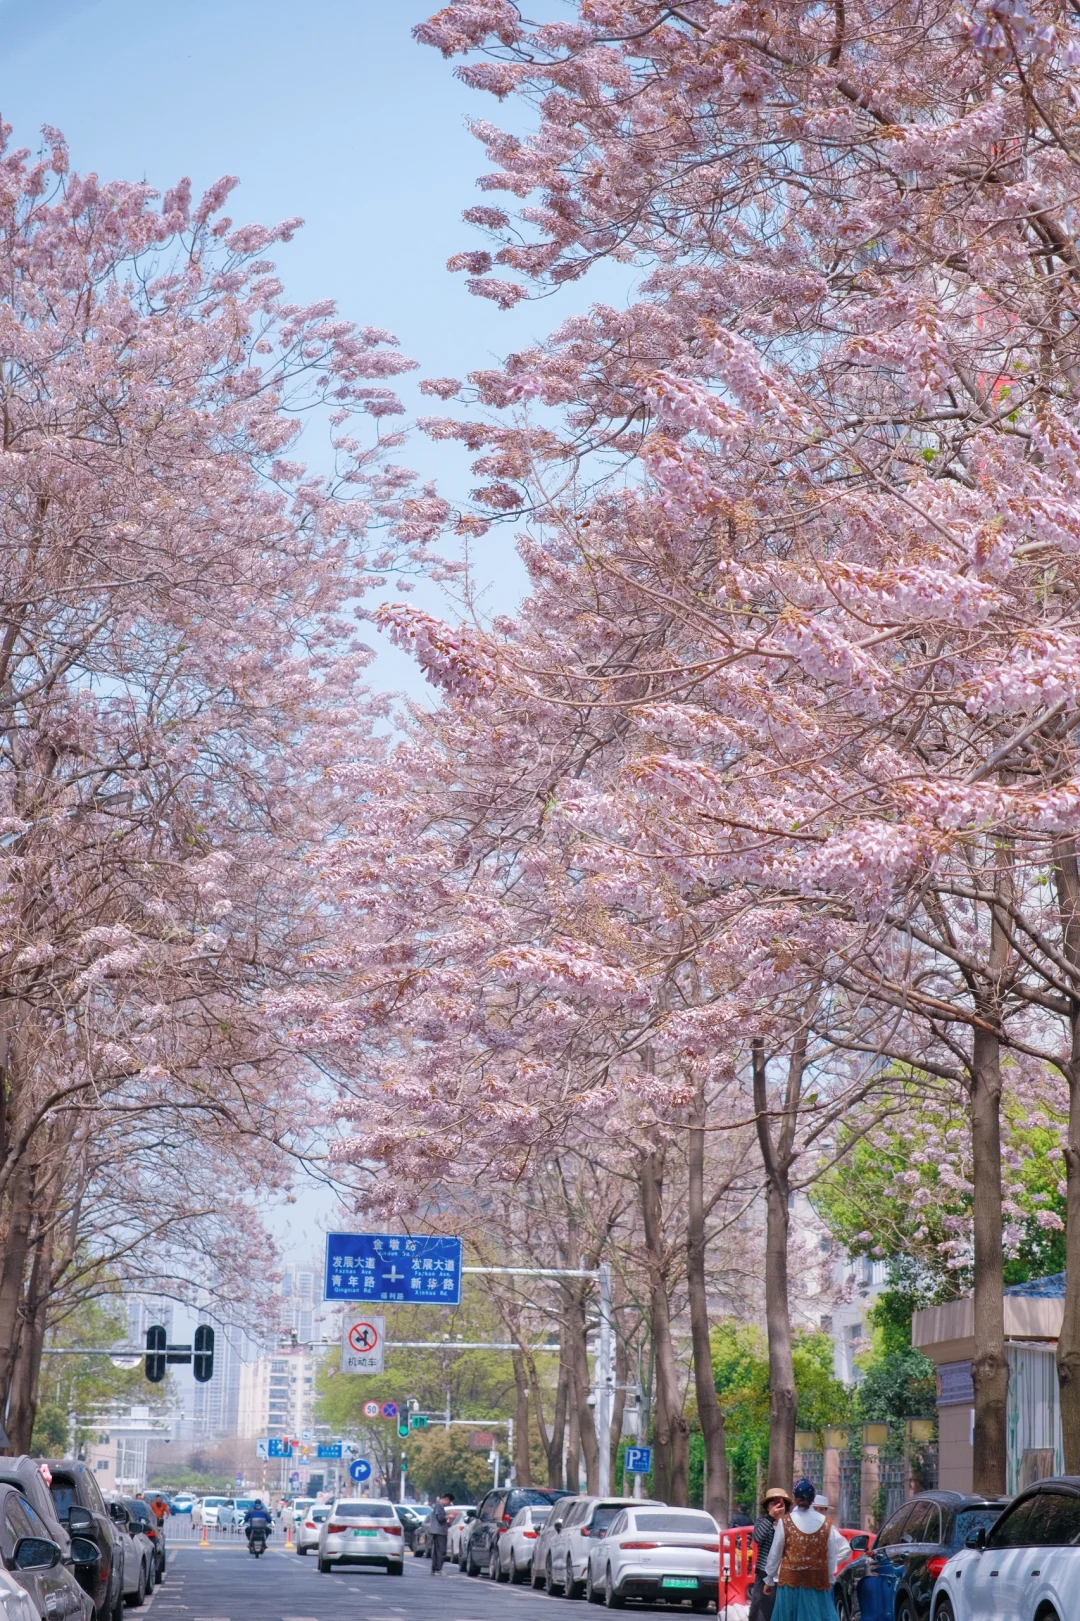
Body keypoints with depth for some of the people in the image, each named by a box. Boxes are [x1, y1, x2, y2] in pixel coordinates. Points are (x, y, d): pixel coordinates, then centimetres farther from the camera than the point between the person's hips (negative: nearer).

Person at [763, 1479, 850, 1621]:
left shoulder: (785, 1521, -5)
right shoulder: (826, 1524, -1)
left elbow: (775, 1554, 0)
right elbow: (832, 1556, 4)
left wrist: (769, 1580, 11)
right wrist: (829, 1579, 18)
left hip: (791, 1580, -1)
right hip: (818, 1582, 1)